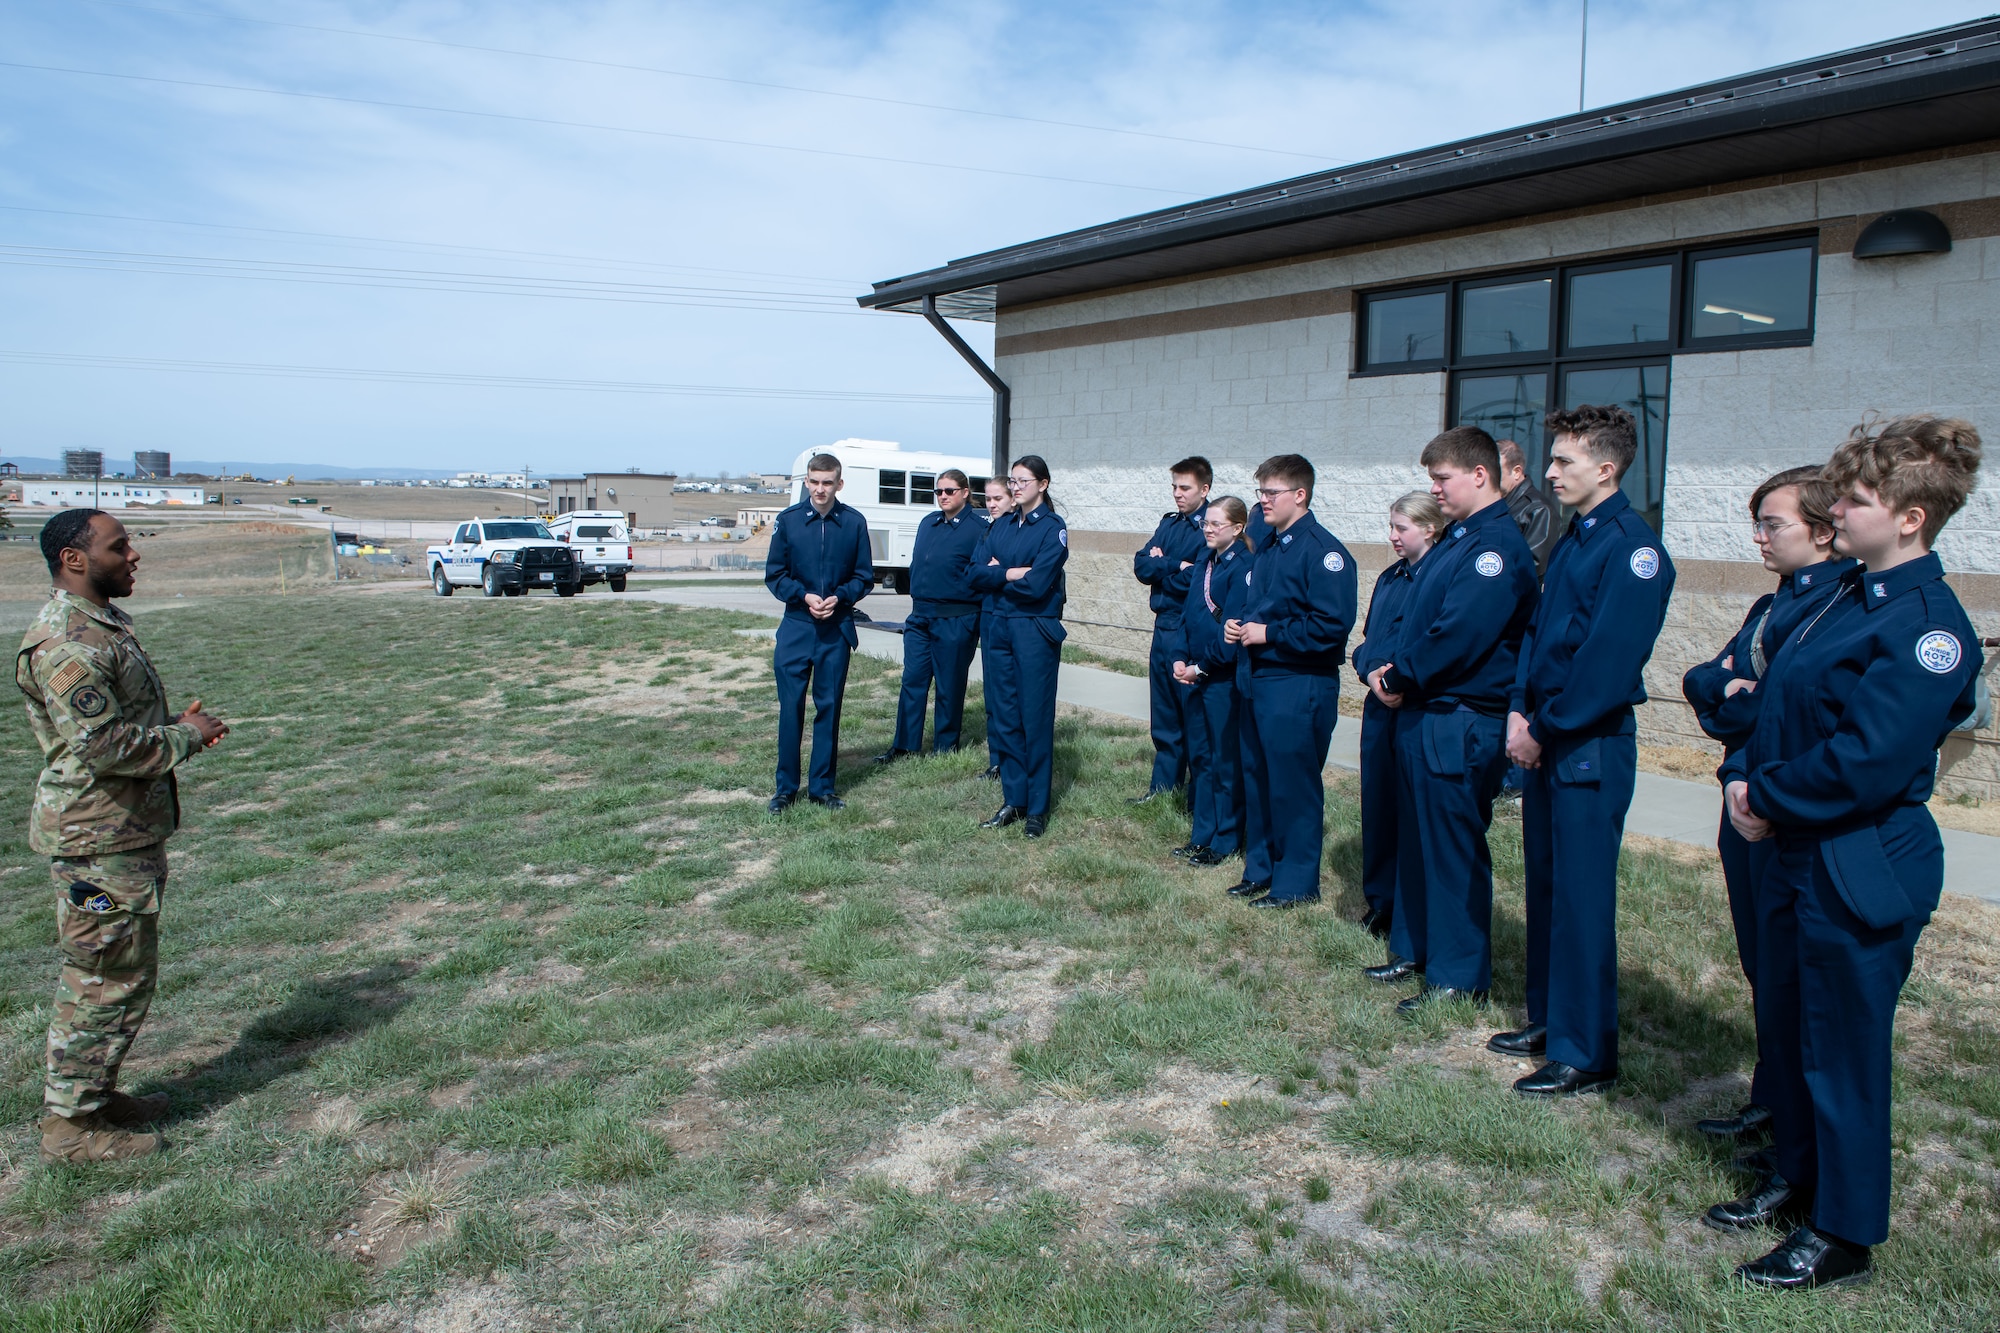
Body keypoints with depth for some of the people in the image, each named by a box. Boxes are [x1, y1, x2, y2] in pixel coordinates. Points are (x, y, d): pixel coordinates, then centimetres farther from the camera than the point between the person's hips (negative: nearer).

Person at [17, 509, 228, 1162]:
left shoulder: (104, 621, 13)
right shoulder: (68, 644, -22)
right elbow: (101, 746, -27)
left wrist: (176, 725, 7)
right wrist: (185, 737, -14)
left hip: (128, 832, 11)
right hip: (98, 843, -10)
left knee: (119, 973, 20)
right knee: (109, 979, -1)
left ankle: (95, 1091, 33)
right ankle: (70, 1123, 11)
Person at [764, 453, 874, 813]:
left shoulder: (854, 523, 1)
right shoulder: (788, 520, 0)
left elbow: (864, 577, 5)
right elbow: (775, 575, 3)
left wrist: (839, 597, -13)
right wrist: (804, 596, -13)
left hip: (837, 629, 1)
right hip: (796, 626, 0)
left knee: (828, 707, 6)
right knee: (791, 706, 1)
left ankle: (822, 786, 17)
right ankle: (786, 787, 12)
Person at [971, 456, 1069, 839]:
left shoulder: (1053, 528, -6)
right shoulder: (1000, 526, 11)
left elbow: (1037, 585, -17)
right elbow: (977, 574, 0)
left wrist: (997, 573, -5)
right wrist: (1015, 573, -13)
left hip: (1036, 630, -6)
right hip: (1001, 627, 6)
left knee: (1036, 718, -1)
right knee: (1004, 715, 9)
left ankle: (1037, 808, 8)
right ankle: (1013, 800, 19)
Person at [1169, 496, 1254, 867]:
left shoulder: (1241, 568, -13)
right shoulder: (1204, 563, 11)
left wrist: (1202, 667, -13)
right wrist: (1180, 658, 2)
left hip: (1224, 678, -8)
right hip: (1196, 675, 8)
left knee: (1226, 759, 2)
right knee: (1200, 756, 13)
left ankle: (1225, 841, 12)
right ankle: (1202, 835, 23)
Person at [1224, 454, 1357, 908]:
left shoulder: (1322, 550, -14)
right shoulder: (1267, 549, 14)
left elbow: (1331, 624, -22)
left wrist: (1268, 634, -17)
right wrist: (1238, 625, 5)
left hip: (1299, 687, -9)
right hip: (1257, 681, 9)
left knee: (1293, 785, 0)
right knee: (1257, 779, 15)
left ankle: (1296, 882, 13)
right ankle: (1260, 870, 28)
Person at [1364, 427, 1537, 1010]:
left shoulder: (1497, 547, -17)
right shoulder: (1455, 539, 15)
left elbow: (1455, 637, -24)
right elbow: (1415, 622, 17)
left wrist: (1400, 679, -12)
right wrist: (1388, 669, 1)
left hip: (1460, 725, -10)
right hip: (1422, 715, 10)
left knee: (1454, 848, 0)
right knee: (1416, 837, 18)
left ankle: (1460, 977, 13)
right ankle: (1415, 949, 32)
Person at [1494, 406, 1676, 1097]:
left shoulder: (1632, 547, -15)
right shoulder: (1572, 541, 14)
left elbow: (1608, 661, -21)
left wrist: (1544, 728, -15)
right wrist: (1519, 711, 3)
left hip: (1591, 747, -9)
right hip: (1546, 743, 9)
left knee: (1582, 898, -3)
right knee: (1545, 885, 16)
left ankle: (1585, 1055, 7)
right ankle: (1549, 1020, 30)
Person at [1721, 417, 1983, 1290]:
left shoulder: (1927, 625, -19)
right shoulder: (1846, 598, 10)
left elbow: (1865, 762, -26)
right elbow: (1777, 704, 14)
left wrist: (1765, 799, -15)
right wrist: (1743, 775, -2)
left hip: (1858, 874, -9)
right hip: (1798, 856, 9)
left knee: (1841, 1050, 4)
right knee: (1787, 1029, 20)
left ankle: (1842, 1236, 21)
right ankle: (1798, 1187, 38)